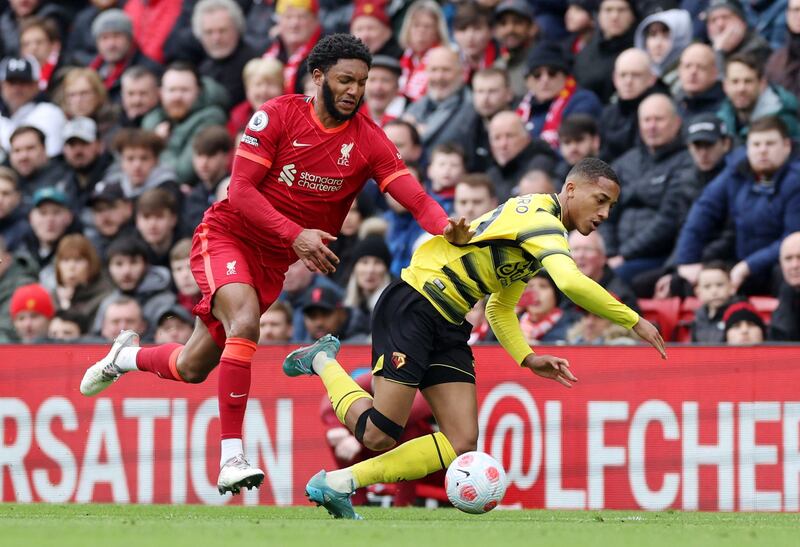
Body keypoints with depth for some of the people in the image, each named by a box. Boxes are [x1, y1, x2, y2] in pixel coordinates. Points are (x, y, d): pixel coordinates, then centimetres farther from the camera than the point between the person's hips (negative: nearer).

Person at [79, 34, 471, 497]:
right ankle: (232, 457, -30)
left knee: (193, 368, 9)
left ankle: (127, 357, 43)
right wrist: (296, 235, -30)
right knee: (245, 322, -32)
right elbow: (242, 190, -17)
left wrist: (448, 227, -41)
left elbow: (415, 197, -20)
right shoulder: (279, 115, -14)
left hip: (274, 261, 4)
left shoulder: (368, 141, -8)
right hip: (228, 235, -4)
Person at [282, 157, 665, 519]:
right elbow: (572, 283, -32)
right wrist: (634, 321, -24)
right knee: (378, 436, -13)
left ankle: (338, 484, 3)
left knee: (461, 445, -4)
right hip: (413, 307, -10)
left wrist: (528, 359, 11)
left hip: (447, 326, 10)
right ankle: (323, 361, 14)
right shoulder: (541, 217, -14)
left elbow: (499, 308, 26)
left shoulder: (543, 231, 18)